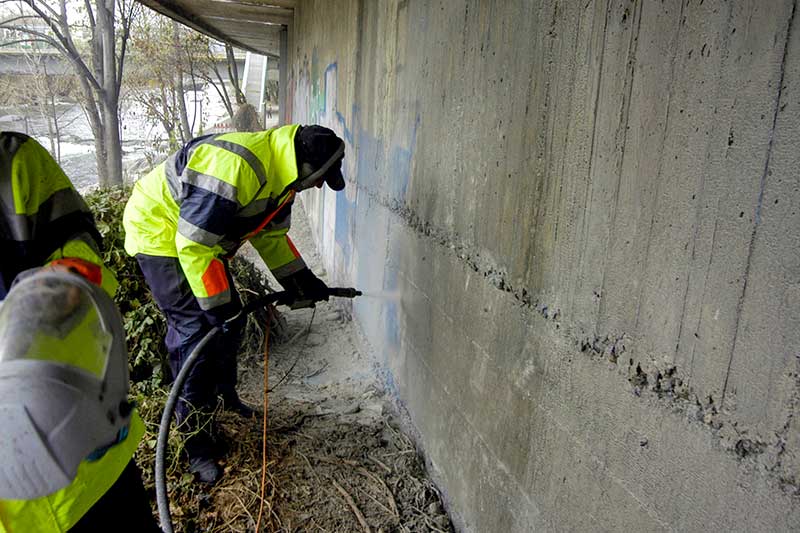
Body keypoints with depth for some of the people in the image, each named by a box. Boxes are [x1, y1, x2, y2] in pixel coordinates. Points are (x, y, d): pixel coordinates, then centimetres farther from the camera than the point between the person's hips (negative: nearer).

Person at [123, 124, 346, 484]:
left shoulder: (280, 174, -3)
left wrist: (299, 279, 1)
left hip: (202, 238, 9)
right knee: (196, 330, -12)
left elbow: (271, 233, 10)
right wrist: (216, 306, -29)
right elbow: (193, 243, -34)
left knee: (228, 319, 14)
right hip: (160, 231, -9)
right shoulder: (234, 167, -35)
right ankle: (195, 440, 1)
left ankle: (225, 395, 38)